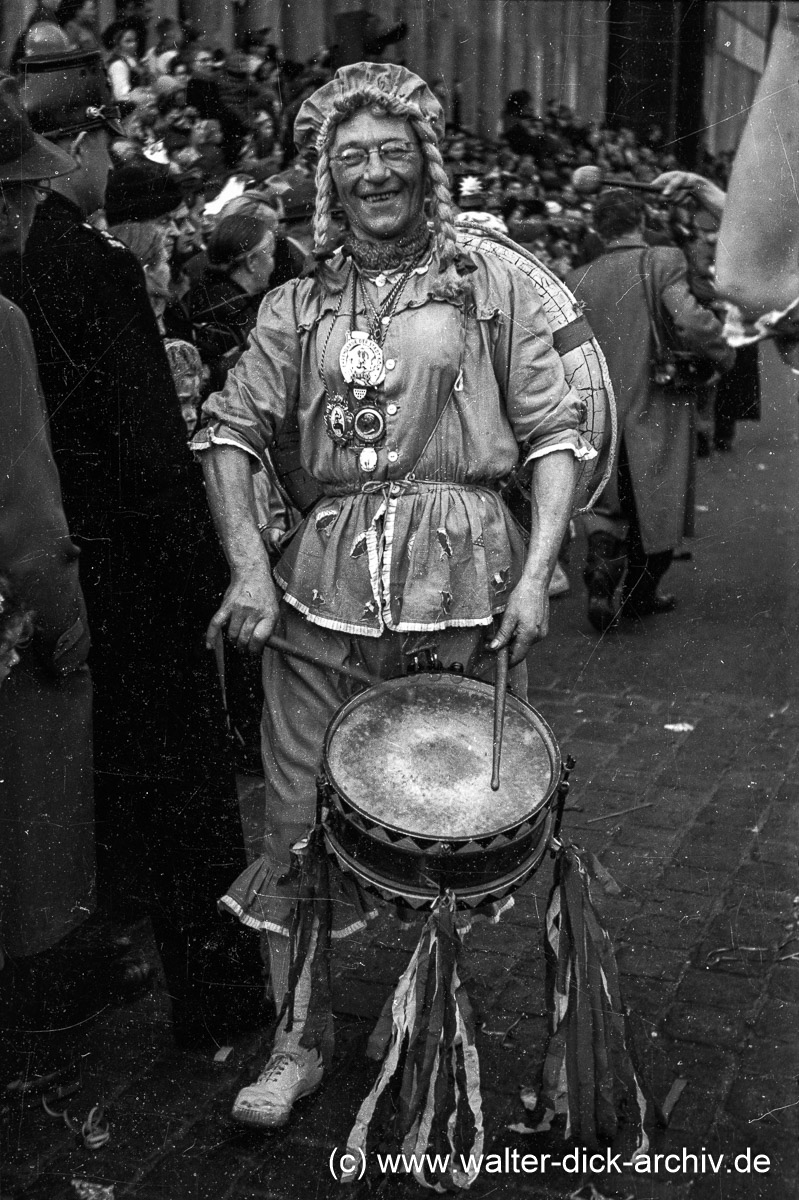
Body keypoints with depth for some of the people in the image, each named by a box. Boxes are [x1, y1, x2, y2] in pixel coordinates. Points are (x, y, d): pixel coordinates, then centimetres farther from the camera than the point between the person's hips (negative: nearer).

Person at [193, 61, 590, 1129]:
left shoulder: (489, 287, 7)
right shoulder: (296, 309, 13)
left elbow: (556, 436, 3)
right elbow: (231, 434, 8)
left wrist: (535, 575, -9)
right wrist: (249, 568, -7)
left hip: (465, 571, -1)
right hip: (327, 575, 2)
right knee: (299, 819, 3)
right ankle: (299, 1040, 19)